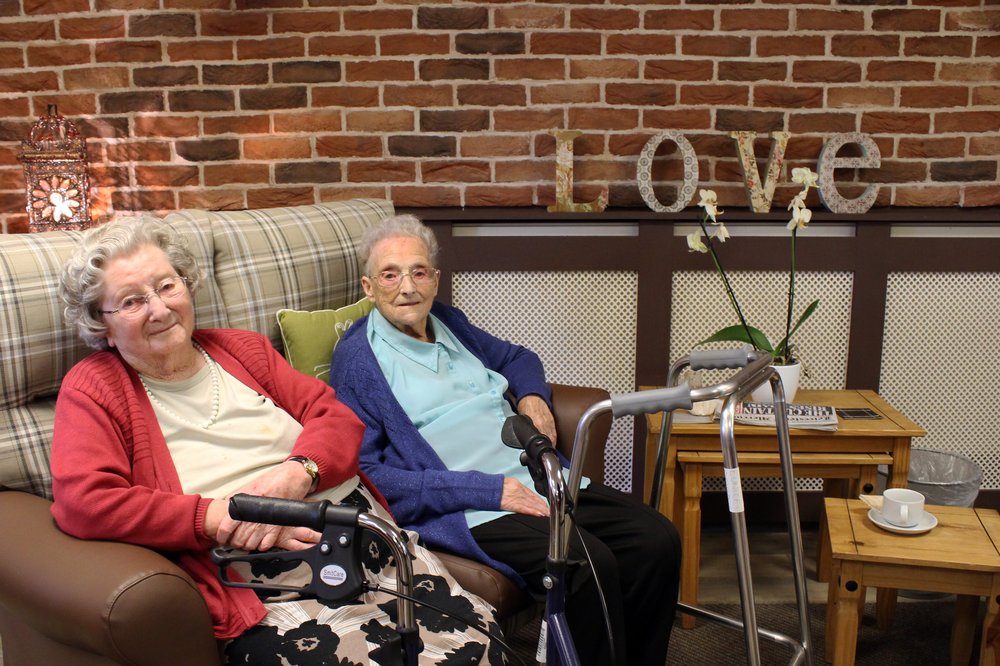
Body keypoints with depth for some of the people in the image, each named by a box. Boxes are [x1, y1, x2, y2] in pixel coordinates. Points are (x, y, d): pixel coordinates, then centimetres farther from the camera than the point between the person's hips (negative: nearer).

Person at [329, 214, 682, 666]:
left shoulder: (448, 323, 19)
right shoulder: (358, 358, -2)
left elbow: (515, 357, 37)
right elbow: (365, 474, -12)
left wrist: (532, 397, 11)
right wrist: (486, 490, -17)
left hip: (540, 481, 8)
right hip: (467, 510, -7)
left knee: (658, 540, -9)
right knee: (588, 563, -30)